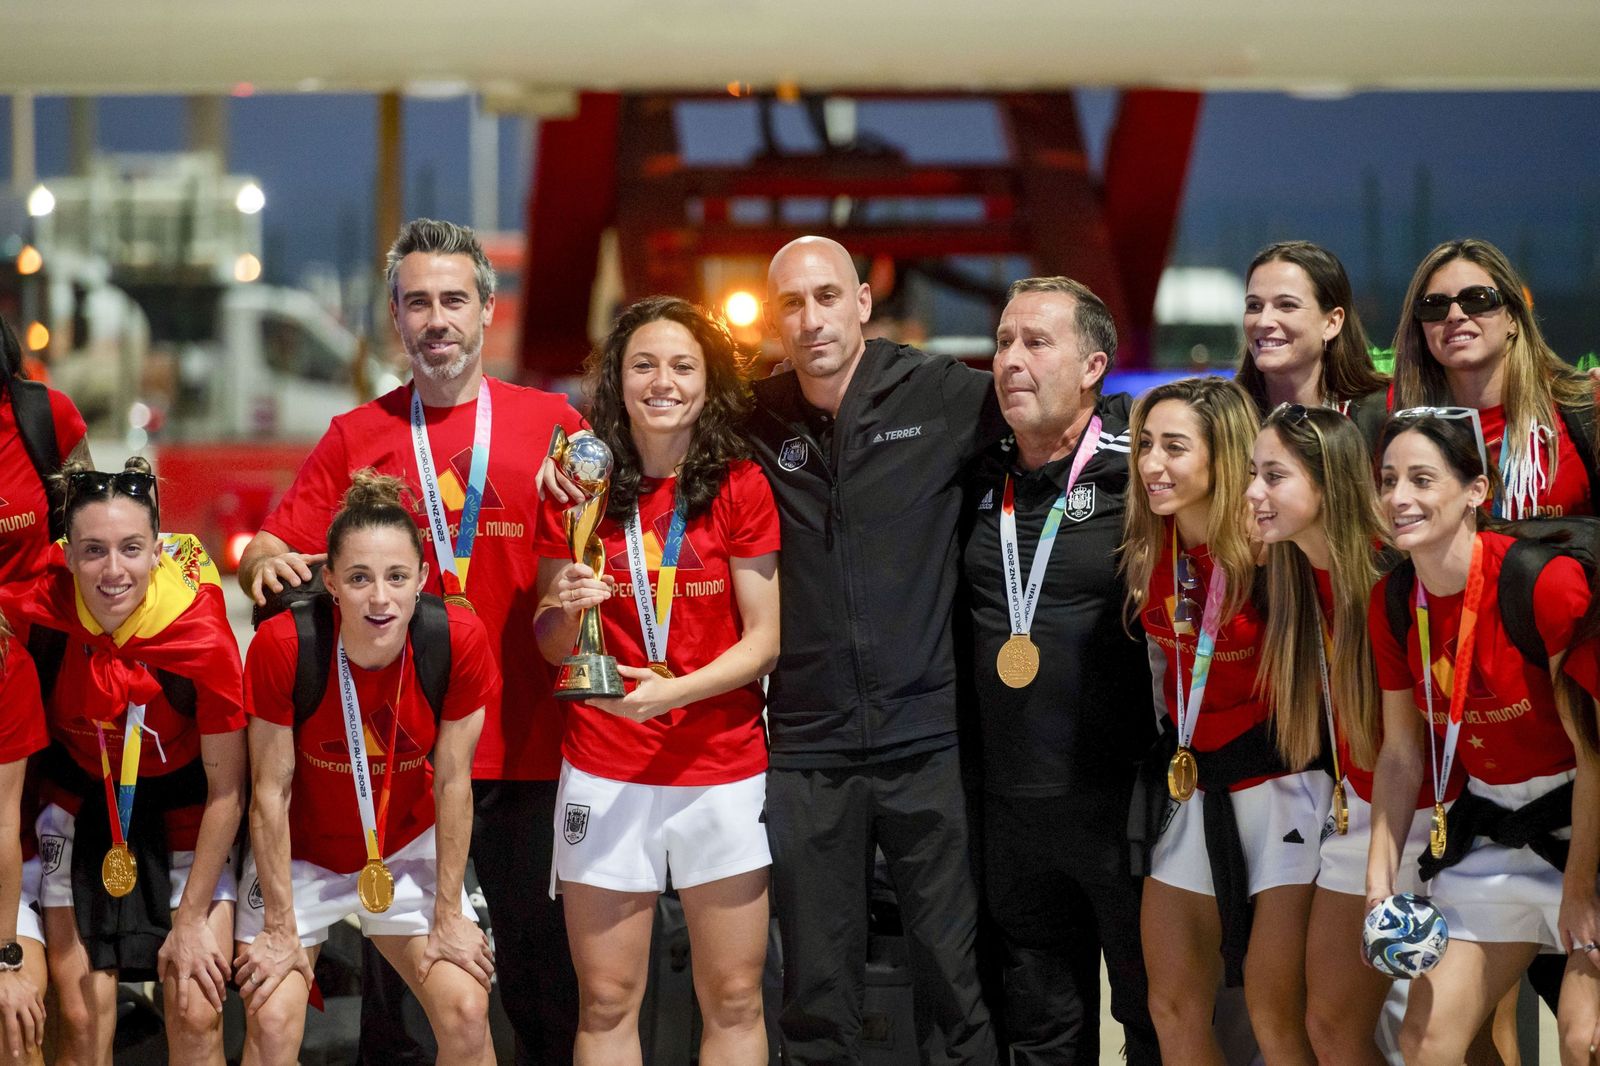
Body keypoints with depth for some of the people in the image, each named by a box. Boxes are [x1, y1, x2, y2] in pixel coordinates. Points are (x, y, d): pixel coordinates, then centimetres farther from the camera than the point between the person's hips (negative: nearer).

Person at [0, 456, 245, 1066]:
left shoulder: (202, 638, -26)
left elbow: (227, 791, -14)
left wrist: (191, 920, -10)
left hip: (180, 805, -1)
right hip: (79, 801, 1)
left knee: (197, 1016, -9)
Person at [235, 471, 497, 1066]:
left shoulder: (459, 640, -22)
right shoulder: (283, 644, -27)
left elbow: (453, 783, -11)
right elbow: (271, 790, -17)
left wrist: (448, 915, -6)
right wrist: (281, 928, -14)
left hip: (408, 848, 2)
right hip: (297, 854, -1)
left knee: (467, 1012, -10)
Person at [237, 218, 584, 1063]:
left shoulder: (549, 423, 6)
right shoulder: (355, 437, 9)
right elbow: (274, 552, 6)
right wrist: (268, 562, -16)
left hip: (524, 746, 0)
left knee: (541, 969, 5)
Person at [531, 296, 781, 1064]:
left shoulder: (740, 487, -1)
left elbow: (763, 639, -3)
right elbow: (551, 648, 7)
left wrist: (674, 691, -18)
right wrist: (565, 609, -15)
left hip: (722, 769, -1)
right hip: (603, 768, 1)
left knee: (733, 999, 3)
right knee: (606, 1002, 2)